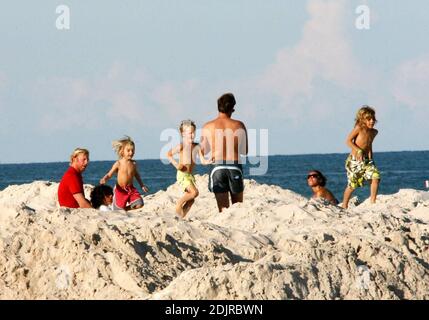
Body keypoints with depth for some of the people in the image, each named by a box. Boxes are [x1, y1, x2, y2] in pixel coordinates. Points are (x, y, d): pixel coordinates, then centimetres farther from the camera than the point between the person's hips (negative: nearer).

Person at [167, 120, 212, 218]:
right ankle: (178, 205, -8)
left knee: (191, 199, 7)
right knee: (194, 192, -23)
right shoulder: (181, 146, -9)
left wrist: (209, 161, -17)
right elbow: (169, 154, -5)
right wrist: (175, 164, -15)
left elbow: (202, 161, 4)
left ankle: (182, 215, 17)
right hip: (182, 174, -7)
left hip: (190, 175, 7)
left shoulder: (197, 146, 6)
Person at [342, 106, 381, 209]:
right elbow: (348, 141, -16)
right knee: (352, 185, 0)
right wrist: (359, 150, -24)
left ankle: (373, 202, -8)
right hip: (354, 160, -5)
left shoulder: (374, 132, 6)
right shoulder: (359, 128, -13)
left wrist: (370, 156, 12)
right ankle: (344, 206, 19)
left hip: (366, 160, 5)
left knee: (376, 177, -16)